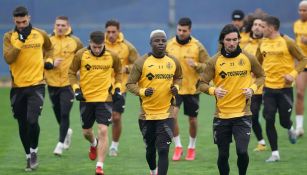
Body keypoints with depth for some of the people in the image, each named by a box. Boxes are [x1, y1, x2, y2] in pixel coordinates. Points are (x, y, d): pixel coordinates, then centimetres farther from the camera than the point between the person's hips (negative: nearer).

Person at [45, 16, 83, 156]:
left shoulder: (74, 41, -2)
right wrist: (51, 64, -15)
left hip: (68, 83, -3)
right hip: (52, 83, 3)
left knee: (64, 113, -11)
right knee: (58, 113, 13)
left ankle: (61, 143, -5)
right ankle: (66, 131, 42)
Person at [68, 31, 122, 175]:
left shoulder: (112, 56, -5)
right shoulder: (81, 55, -8)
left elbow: (118, 72, 13)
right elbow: (72, 73, 4)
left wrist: (117, 88, 2)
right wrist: (76, 89, -8)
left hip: (105, 98, -1)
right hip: (86, 98, 1)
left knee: (103, 130, -15)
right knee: (86, 132, 14)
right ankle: (94, 144, 51)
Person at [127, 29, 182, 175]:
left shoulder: (173, 62, 1)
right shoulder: (141, 62, -8)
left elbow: (178, 78, 20)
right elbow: (130, 84, -5)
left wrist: (176, 87, -1)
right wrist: (142, 92, -23)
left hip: (166, 114, 0)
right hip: (147, 114, 0)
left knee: (163, 150, -12)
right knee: (150, 149, 17)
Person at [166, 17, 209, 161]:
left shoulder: (197, 46, -6)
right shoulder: (169, 45, 0)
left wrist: (196, 65, -22)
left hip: (192, 88, 0)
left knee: (192, 120, 10)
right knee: (172, 115, -18)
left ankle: (192, 147, 31)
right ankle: (177, 146, -2)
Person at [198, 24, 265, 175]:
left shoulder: (248, 59, 0)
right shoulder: (215, 61, -3)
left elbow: (261, 76, 15)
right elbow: (202, 84, 0)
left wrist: (252, 88, -4)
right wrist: (213, 90, -21)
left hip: (243, 113, -1)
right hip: (221, 115, 1)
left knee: (242, 151, -15)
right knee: (223, 155, 8)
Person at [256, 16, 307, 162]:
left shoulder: (287, 42, -10)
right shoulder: (263, 43, 5)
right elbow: (258, 62, 19)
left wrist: (293, 74, -17)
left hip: (285, 87, -4)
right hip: (268, 87, 4)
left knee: (284, 121, 2)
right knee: (269, 120, -4)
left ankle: (290, 129, 40)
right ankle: (275, 153, 5)